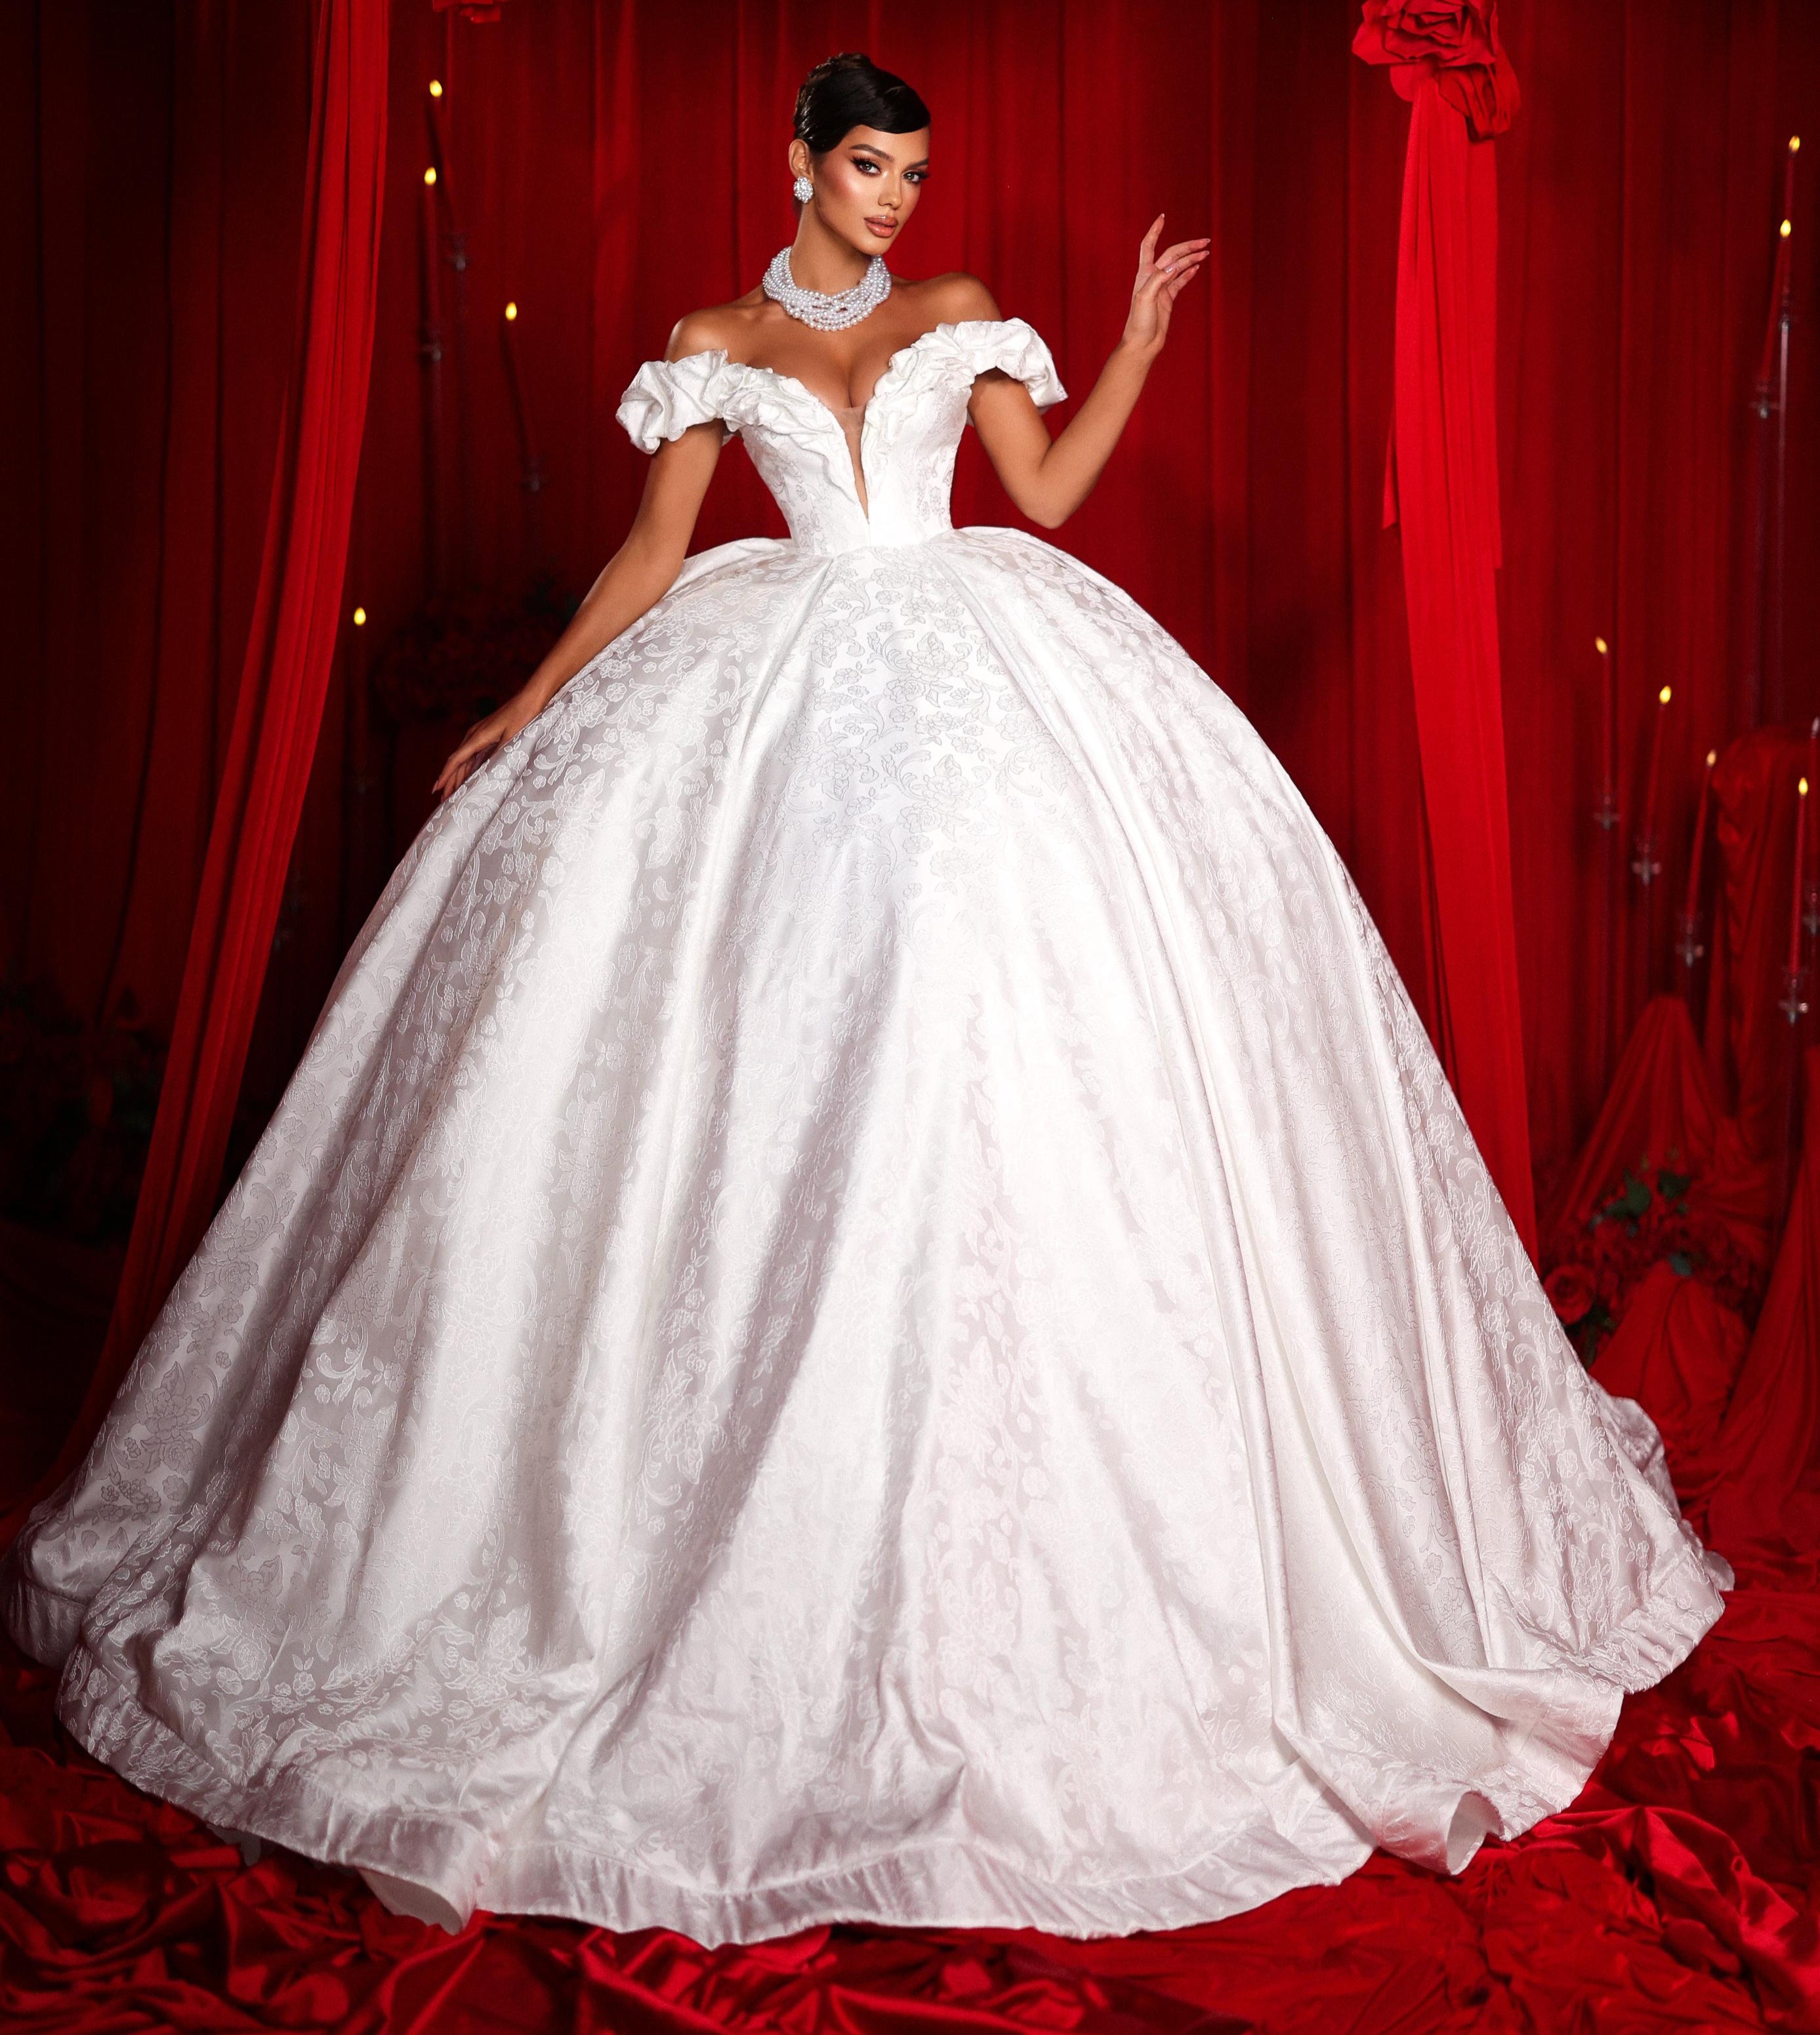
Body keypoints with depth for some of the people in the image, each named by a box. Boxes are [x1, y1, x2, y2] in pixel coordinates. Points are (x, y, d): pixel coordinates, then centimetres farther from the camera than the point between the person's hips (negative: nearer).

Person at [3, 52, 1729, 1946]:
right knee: (791, 1047, -7)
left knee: (1009, 1002, -7)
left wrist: (1140, 337, 6)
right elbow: (656, 548, 8)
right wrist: (525, 712, 4)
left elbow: (1048, 489, 10)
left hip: (984, 673, 1)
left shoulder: (962, 314, 14)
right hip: (785, 692, -1)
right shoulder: (714, 340, 11)